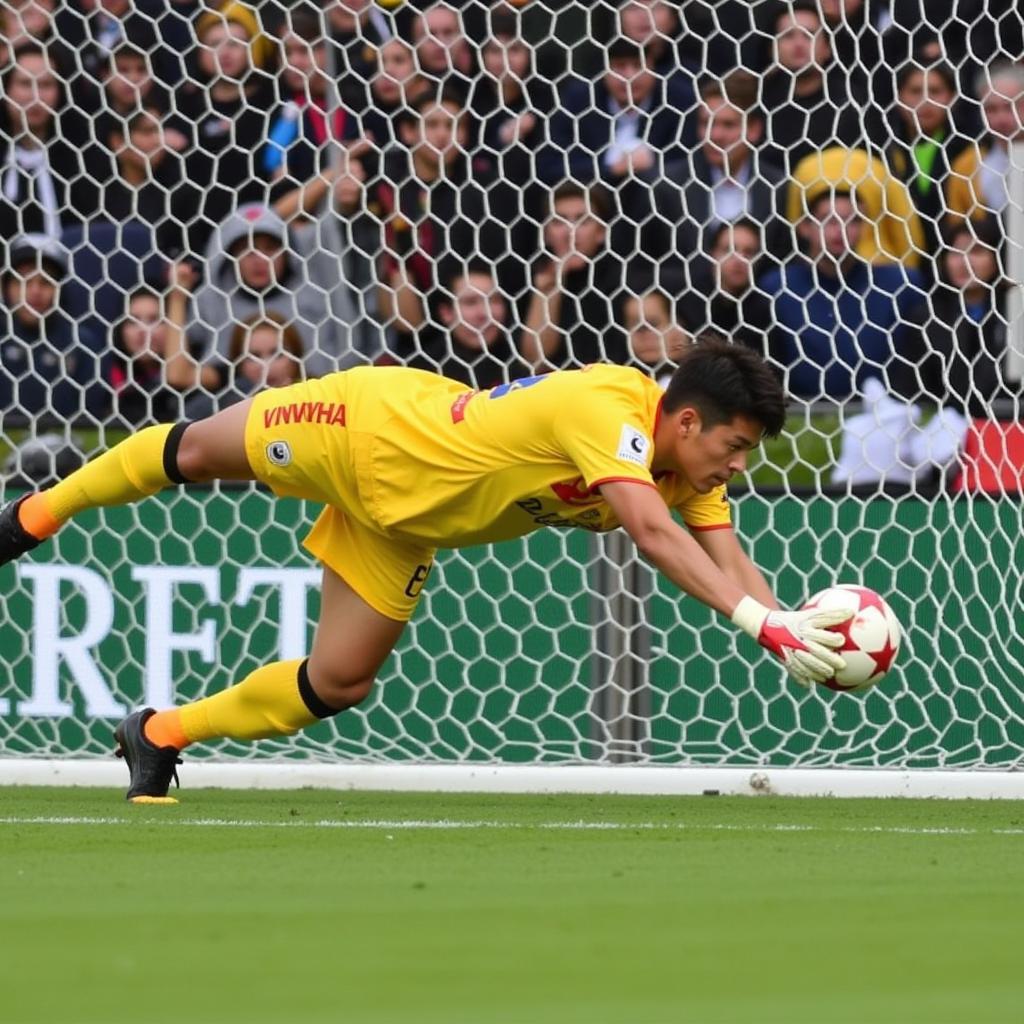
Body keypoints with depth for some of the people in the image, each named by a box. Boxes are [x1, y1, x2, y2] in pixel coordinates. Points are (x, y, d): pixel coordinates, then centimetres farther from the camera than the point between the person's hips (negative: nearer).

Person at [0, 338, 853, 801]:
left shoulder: (691, 462, -16)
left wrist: (792, 625, -38)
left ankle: (162, 734, 26)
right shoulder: (610, 406, -40)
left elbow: (726, 558, -19)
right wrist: (758, 618, -59)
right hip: (378, 427, -7)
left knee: (337, 683, 5)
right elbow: (651, 531, -52)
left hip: (401, 522, 7)